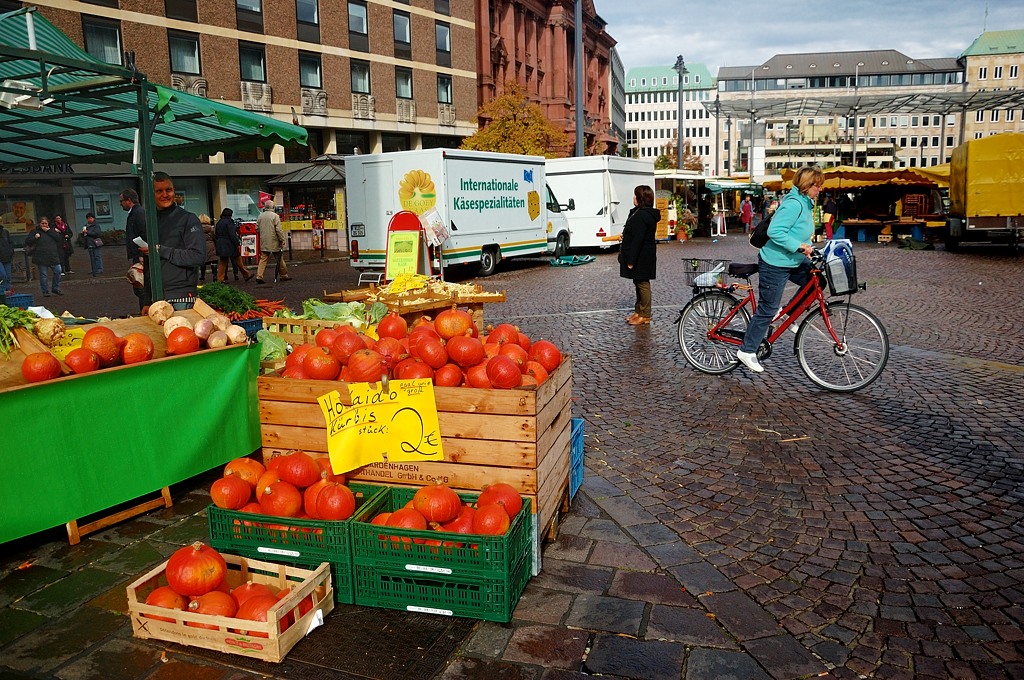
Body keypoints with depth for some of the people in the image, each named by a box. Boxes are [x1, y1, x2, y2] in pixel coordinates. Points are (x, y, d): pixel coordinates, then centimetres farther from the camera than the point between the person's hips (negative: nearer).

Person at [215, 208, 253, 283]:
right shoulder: (229, 222, -11)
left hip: (221, 245, 7)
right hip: (229, 245, -7)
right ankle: (246, 275, 11)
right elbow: (232, 235, -18)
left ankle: (220, 279, 5)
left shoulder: (219, 222, 12)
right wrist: (237, 244, -16)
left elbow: (216, 235, 16)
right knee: (238, 260, 3)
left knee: (222, 262, 8)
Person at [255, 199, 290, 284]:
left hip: (263, 242, 5)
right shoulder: (275, 216, -9)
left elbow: (257, 229, 13)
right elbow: (279, 230, -14)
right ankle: (284, 276, 17)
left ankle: (259, 276, -5)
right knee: (279, 259, 7)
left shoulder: (260, 216, 7)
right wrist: (282, 240, -9)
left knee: (263, 259, 4)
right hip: (274, 242, -5)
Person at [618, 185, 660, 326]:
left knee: (642, 283, -3)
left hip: (641, 257, -10)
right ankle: (639, 311, 27)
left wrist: (631, 260, -23)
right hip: (644, 256, 10)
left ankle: (645, 315, 4)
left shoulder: (641, 215, -21)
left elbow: (637, 239, -24)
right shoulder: (648, 213, 13)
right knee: (640, 283, 17)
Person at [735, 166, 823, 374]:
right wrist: (799, 246, -30)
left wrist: (809, 248, 8)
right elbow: (775, 232, -29)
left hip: (793, 261, 9)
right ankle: (747, 351, 9)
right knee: (767, 309, -2)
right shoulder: (793, 204, -21)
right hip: (776, 264, -9)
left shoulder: (805, 203, 10)